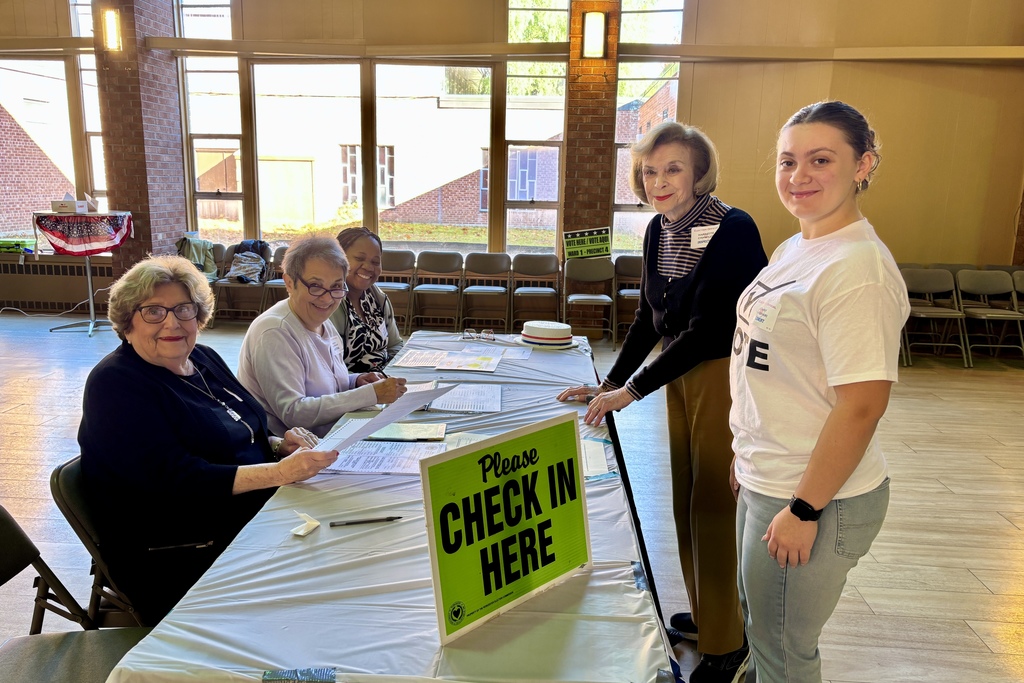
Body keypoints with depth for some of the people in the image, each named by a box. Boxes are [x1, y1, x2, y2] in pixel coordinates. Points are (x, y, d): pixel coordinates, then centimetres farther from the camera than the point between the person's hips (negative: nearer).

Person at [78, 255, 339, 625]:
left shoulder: (204, 358, 12)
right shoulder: (115, 384, -11)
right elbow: (174, 480, -21)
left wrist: (279, 445, -4)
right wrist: (279, 472, -30)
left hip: (255, 517, 8)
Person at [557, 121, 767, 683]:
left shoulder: (733, 231, -20)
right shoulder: (659, 230, 3)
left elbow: (706, 330, -23)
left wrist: (631, 390, -20)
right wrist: (609, 382, 4)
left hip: (726, 378, -7)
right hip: (681, 376, 8)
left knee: (714, 508, 1)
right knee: (686, 502, 16)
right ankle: (702, 614, 37)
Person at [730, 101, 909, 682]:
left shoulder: (857, 269, -23)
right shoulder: (792, 249, 7)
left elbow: (862, 405, -25)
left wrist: (805, 510, -20)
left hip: (815, 499, -9)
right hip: (765, 482, 9)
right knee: (761, 628, 27)